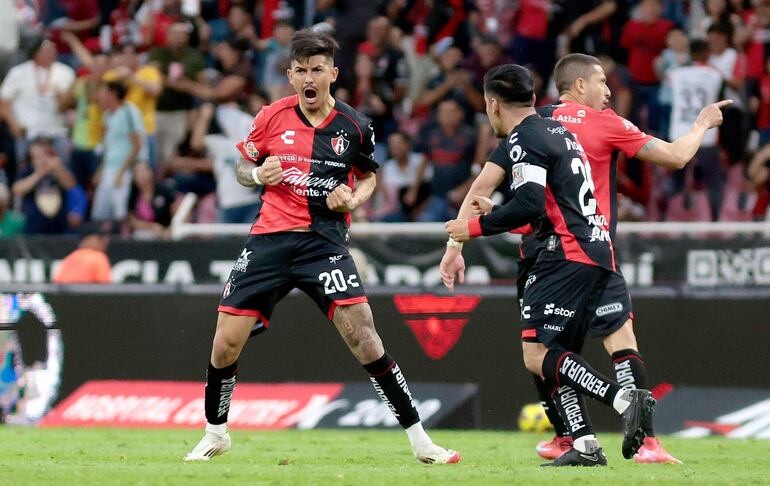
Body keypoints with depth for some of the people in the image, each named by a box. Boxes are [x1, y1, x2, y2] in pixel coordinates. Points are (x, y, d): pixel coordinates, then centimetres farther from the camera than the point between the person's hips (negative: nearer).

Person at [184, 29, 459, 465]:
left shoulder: (354, 126, 0)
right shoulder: (273, 117, 2)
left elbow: (368, 176, 16)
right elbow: (243, 167, 15)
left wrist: (353, 198, -5)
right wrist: (258, 174, -8)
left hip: (324, 240, -2)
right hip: (271, 238, 2)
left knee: (362, 335, -16)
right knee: (226, 343, -2)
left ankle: (419, 439, -9)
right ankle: (216, 434, 24)